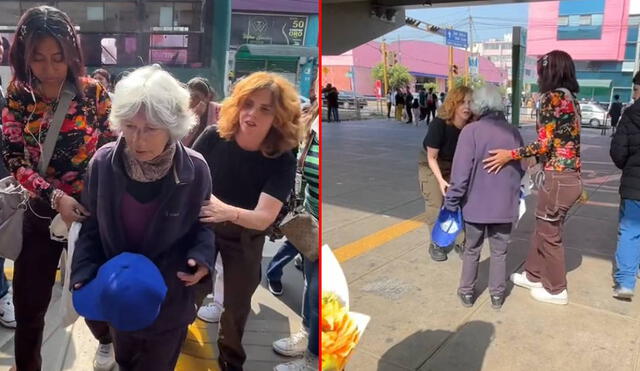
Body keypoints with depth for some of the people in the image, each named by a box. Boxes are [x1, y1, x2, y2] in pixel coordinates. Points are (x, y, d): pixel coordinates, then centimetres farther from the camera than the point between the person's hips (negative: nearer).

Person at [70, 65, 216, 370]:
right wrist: (83, 271, -12)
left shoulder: (194, 170, -21)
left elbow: (205, 222, -5)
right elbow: (92, 224, -3)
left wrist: (202, 255, -24)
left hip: (169, 301, -2)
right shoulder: (104, 162, -17)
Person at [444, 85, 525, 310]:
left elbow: (461, 172, -18)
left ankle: (467, 292, 26)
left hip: (476, 204, -3)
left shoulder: (471, 131, -16)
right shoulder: (513, 132, -2)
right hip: (505, 204, 3)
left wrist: (452, 201, -8)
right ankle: (497, 295, 25)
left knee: (472, 250, 15)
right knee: (499, 252, 16)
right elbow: (520, 169, 9)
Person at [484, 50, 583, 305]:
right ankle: (534, 275, 35)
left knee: (549, 233, 6)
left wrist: (510, 155, -18)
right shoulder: (571, 97, 12)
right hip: (570, 176, 9)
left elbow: (545, 143, -20)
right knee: (543, 228, 20)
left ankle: (556, 290, 21)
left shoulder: (553, 97, -15)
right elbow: (562, 141, 12)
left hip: (558, 178, -9)